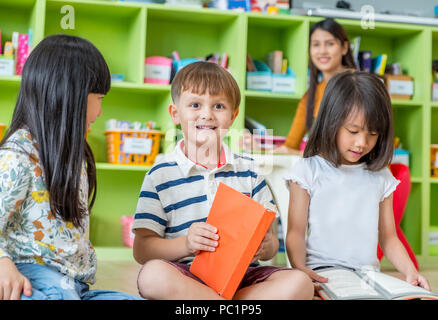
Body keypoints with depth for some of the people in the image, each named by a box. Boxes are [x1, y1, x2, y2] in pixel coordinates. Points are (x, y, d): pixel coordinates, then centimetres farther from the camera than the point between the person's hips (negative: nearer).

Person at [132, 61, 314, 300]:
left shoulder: (248, 170, 13)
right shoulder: (161, 175, 4)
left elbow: (269, 238, 13)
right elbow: (141, 249, -1)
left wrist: (266, 247, -12)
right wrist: (186, 244, -18)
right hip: (187, 275, -2)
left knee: (300, 283, -24)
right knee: (153, 274, -36)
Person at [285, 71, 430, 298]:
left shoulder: (380, 177, 14)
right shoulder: (308, 171, 3)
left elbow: (388, 237, 18)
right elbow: (296, 232, 0)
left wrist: (410, 271, -1)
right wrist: (300, 267, -20)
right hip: (322, 275, -3)